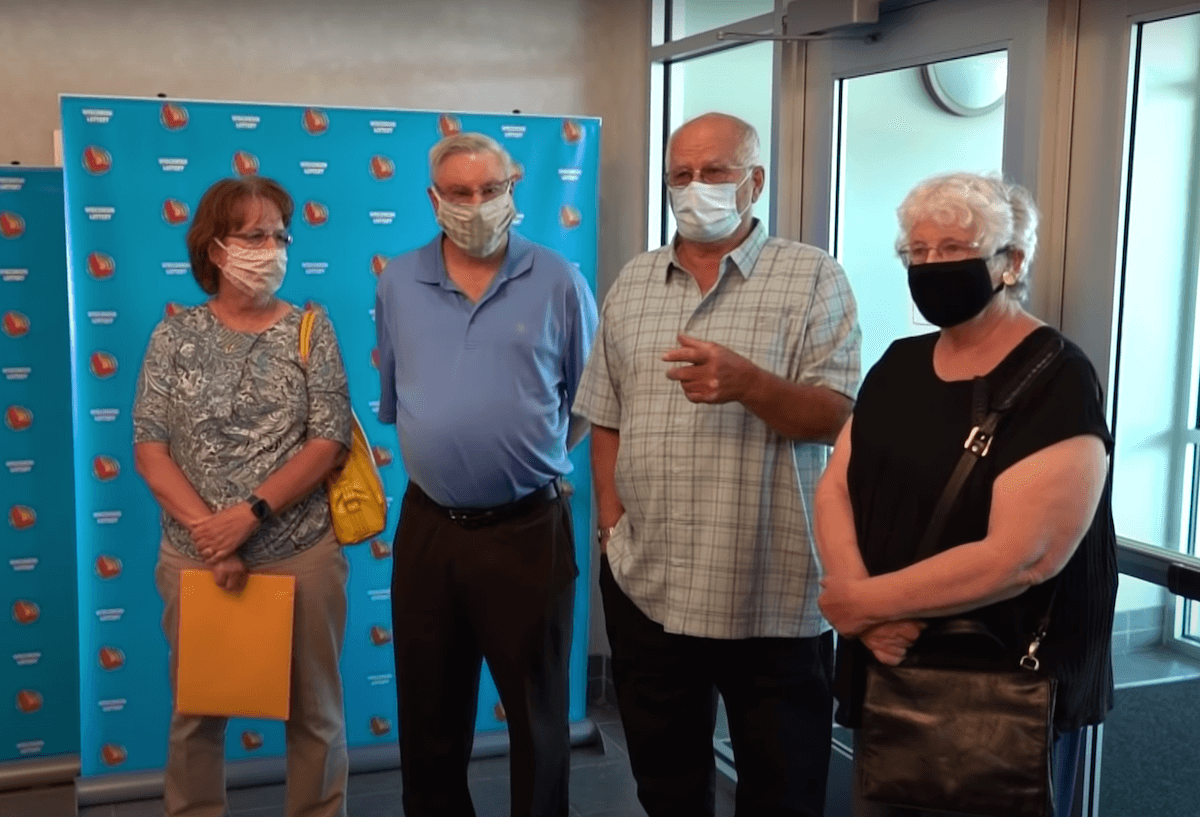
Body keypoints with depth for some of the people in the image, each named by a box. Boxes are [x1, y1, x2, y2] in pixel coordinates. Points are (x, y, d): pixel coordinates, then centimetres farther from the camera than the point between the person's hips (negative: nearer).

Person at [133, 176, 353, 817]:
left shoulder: (311, 330, 0)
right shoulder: (175, 336, 2)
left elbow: (329, 443, -7)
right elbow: (149, 449, -2)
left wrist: (250, 514, -17)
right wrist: (210, 532, -14)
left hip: (302, 557, 0)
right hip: (195, 557, 1)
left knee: (313, 711, 10)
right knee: (196, 713, 13)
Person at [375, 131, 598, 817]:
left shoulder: (559, 283, -3)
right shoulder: (398, 285, 4)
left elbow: (589, 402, 6)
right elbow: (394, 403, 14)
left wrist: (532, 457, 3)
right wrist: (445, 453, 9)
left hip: (529, 528, -2)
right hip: (428, 528, 3)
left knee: (537, 713, 10)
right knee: (429, 714, 16)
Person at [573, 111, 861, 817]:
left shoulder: (813, 277, -4)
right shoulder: (633, 282, 11)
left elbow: (836, 416, -10)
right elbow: (607, 418, 13)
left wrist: (748, 383, -28)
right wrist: (612, 523, 2)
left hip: (772, 595, -4)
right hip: (645, 587, 4)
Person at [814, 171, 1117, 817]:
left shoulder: (1058, 383, -15)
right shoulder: (899, 364, 7)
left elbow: (1020, 557, -25)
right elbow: (834, 490, 2)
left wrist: (863, 601, -19)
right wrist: (866, 610, -16)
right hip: (890, 673, 7)